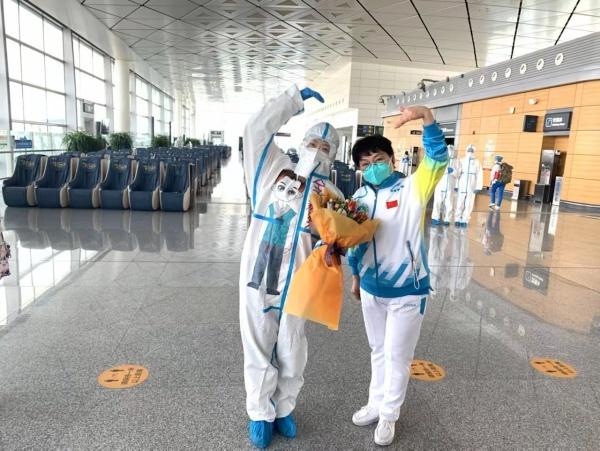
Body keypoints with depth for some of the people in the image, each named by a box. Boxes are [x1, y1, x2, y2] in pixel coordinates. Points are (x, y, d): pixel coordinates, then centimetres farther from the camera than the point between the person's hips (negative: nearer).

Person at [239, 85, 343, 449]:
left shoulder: (331, 193, 4)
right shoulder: (274, 168, 5)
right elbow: (258, 129, -1)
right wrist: (296, 98, 4)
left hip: (295, 282, 1)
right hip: (257, 275, 0)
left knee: (291, 352, 14)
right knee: (258, 349, 11)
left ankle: (283, 409, 38)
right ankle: (261, 413, 32)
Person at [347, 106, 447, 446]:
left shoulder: (412, 189, -14)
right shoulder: (360, 198, 1)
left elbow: (438, 159, -30)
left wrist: (426, 116, -42)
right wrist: (355, 277, 17)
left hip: (407, 292, -4)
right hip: (371, 290, 5)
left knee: (398, 355, 11)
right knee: (379, 351, 22)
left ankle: (389, 414, 33)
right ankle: (376, 404, 42)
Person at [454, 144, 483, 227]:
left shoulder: (477, 162, 4)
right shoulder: (461, 161, 4)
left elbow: (479, 176, 2)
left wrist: (478, 188, -4)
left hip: (471, 187, 0)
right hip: (461, 186, 0)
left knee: (469, 205, 2)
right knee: (459, 204, -1)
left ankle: (465, 221, 9)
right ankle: (457, 220, 8)